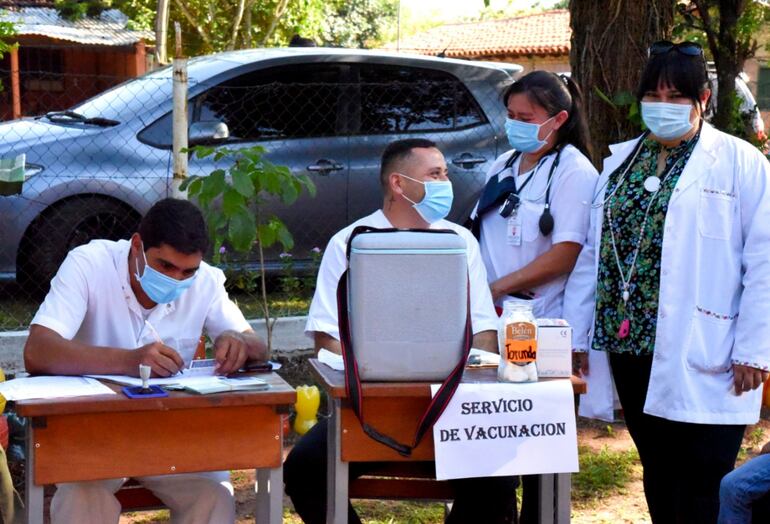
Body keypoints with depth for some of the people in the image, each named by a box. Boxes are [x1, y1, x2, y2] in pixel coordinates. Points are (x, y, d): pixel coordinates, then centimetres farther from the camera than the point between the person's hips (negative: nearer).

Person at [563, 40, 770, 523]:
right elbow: (593, 254, 16)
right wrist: (579, 335, 12)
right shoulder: (621, 162, 15)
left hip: (701, 358, -6)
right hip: (632, 346, 6)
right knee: (658, 475, 13)